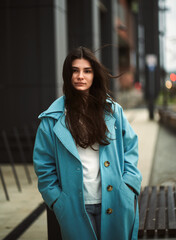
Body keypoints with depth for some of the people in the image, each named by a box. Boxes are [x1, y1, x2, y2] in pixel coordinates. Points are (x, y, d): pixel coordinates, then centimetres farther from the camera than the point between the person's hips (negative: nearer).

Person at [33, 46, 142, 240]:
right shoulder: (53, 118, 0)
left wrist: (129, 186, -1)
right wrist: (56, 200, -3)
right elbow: (44, 164, 3)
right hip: (75, 207, -1)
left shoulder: (113, 110, 5)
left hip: (114, 203, 2)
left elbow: (130, 146, 9)